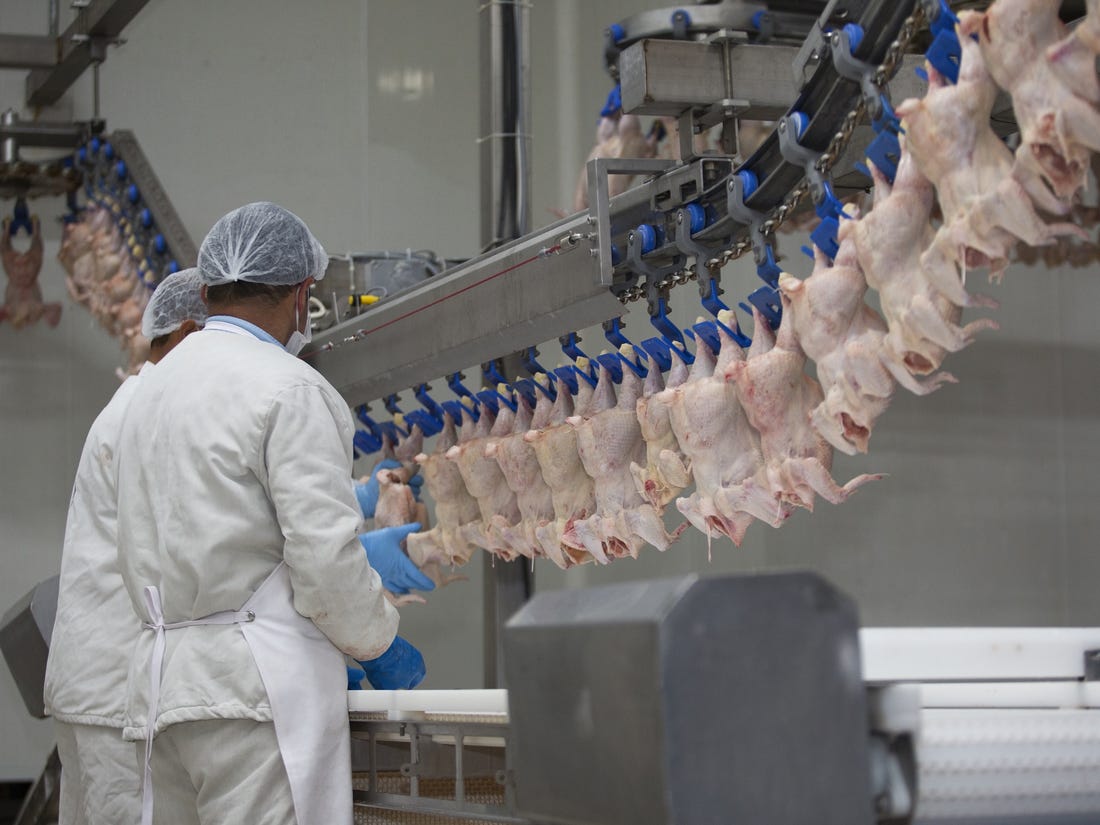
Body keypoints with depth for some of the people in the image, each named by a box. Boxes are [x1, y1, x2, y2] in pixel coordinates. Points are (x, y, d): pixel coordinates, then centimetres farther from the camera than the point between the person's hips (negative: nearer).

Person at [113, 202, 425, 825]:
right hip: (257, 682, -8)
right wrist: (379, 645, 1)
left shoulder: (152, 390, 18)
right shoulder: (288, 388, -9)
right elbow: (324, 552, -14)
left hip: (162, 683, 9)